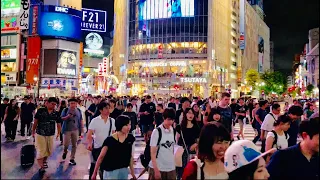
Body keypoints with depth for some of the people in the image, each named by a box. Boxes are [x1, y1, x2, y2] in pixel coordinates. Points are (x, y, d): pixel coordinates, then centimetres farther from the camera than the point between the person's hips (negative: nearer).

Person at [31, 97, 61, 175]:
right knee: (41, 151, -5)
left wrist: (58, 133, 0)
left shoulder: (56, 113, -2)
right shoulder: (40, 111, -10)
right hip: (40, 134, -4)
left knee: (49, 150, 17)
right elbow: (35, 122, -2)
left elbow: (58, 124, 5)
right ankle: (41, 167, -1)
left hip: (51, 135, 4)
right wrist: (33, 132, 3)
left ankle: (44, 161, 42)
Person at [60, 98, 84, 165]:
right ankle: (65, 151, 32)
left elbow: (81, 120, 10)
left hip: (75, 130, 3)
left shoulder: (78, 111, 4)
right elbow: (61, 118, -5)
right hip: (67, 129, -2)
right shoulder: (66, 110, -4)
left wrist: (82, 128, 7)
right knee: (66, 144, -2)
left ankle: (72, 159, 16)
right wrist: (67, 117, -23)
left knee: (74, 145, 5)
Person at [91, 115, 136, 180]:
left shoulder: (130, 138, -4)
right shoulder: (110, 140, -17)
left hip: (124, 170, 5)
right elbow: (101, 157, -8)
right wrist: (94, 173, -3)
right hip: (111, 171, -4)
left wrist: (132, 173, 10)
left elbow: (130, 156, 7)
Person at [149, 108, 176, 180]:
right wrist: (156, 170, -15)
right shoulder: (157, 131, -12)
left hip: (171, 168, 5)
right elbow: (153, 153, -12)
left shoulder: (173, 131, 3)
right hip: (157, 168, -5)